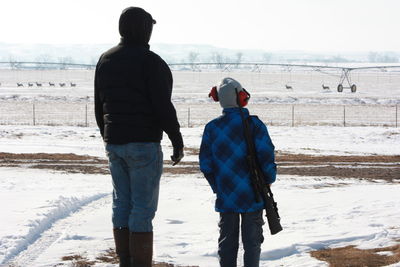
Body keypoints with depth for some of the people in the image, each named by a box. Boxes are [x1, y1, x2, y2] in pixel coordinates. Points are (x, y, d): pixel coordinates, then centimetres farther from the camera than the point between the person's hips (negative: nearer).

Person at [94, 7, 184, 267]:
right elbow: (163, 107, -16)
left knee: (122, 204, 13)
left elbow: (99, 106, 16)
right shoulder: (150, 61, -12)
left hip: (114, 145, 7)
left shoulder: (105, 60, 11)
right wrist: (178, 142, -7)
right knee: (143, 208, -5)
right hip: (143, 145, -7)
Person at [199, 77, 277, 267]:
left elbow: (205, 164, 1)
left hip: (226, 197, 2)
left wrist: (217, 186, 13)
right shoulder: (254, 124, -10)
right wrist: (269, 179, 5)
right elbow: (266, 156, -12)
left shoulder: (211, 127, -1)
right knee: (252, 240, 7)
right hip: (252, 196, -2)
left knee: (227, 239, 12)